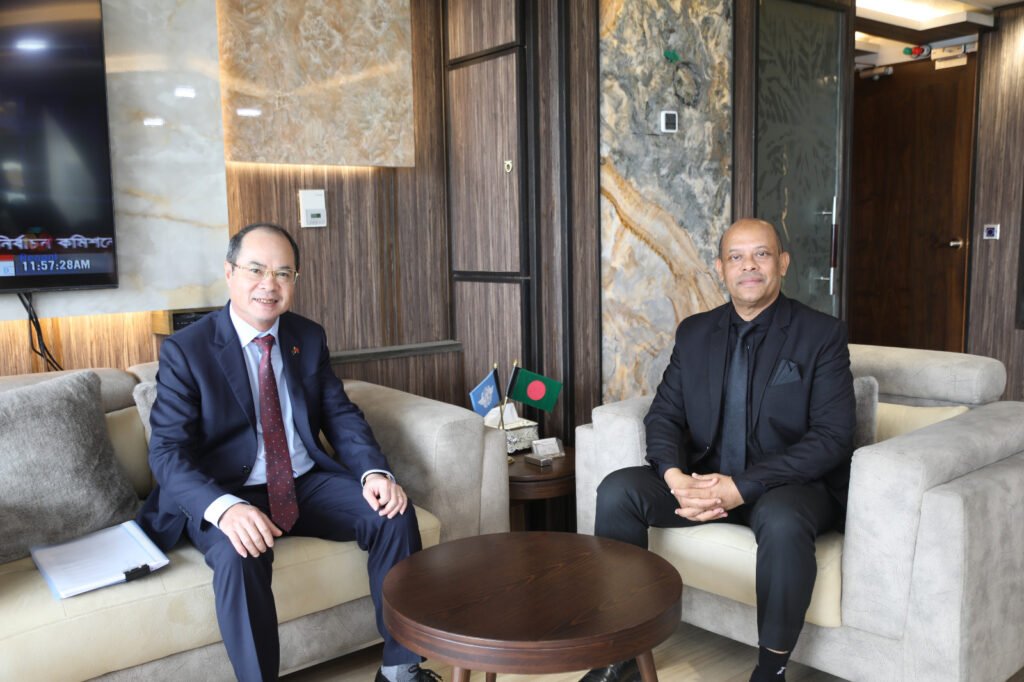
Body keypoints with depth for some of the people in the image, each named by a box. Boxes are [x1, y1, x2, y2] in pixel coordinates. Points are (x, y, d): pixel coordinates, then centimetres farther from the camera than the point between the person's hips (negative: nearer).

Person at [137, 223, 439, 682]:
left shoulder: (309, 337, 5)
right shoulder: (185, 350, -9)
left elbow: (342, 416, 4)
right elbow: (168, 452, -16)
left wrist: (374, 472, -17)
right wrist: (224, 507, -36)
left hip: (307, 484, 4)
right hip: (228, 496, -4)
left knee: (395, 514, -17)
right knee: (240, 555, -36)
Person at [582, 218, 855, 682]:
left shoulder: (822, 335, -5)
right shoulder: (694, 333, 8)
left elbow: (832, 437, -13)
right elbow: (664, 414, 4)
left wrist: (742, 486, -24)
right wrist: (676, 477, -19)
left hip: (790, 485, -4)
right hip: (704, 480, 4)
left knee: (782, 520, -37)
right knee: (617, 490, -18)